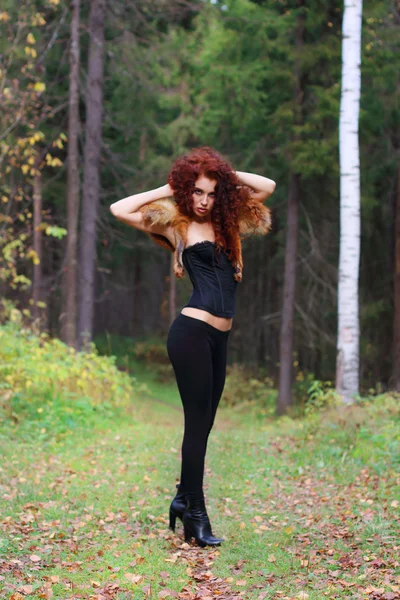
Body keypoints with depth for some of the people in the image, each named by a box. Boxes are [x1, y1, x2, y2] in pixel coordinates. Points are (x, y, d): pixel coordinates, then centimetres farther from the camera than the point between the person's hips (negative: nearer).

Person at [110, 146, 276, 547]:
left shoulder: (226, 224, 17)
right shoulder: (176, 224, 3)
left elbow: (267, 187, 22)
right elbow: (119, 210, -5)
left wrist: (226, 174, 13)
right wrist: (167, 189, 3)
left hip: (218, 338, 6)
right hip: (193, 332, -6)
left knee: (203, 423, 11)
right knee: (198, 422, -5)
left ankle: (184, 498, 24)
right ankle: (196, 516, 0)